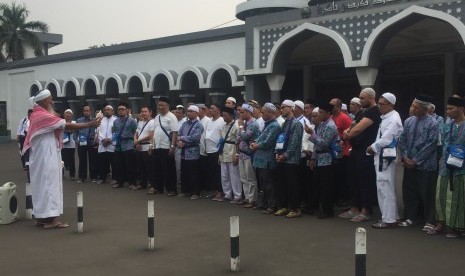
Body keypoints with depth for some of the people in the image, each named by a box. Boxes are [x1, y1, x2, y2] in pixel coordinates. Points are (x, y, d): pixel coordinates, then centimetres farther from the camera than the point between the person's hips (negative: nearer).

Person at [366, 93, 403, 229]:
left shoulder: (393, 119, -15)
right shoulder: (387, 117, 15)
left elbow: (385, 140, -19)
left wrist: (372, 148, -8)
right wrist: (374, 148, 7)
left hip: (386, 157, -10)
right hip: (382, 156, 10)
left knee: (385, 188, -6)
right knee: (387, 188, 15)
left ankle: (389, 220, 0)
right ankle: (391, 216, 24)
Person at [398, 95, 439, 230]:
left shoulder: (432, 124, -10)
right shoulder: (408, 121, 7)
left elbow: (431, 145, -13)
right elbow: (402, 140, 9)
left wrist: (416, 160, -14)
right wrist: (405, 157, -4)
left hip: (425, 165, -5)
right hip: (409, 164, 5)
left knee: (427, 194, 2)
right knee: (409, 192, 11)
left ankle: (429, 221, 13)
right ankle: (410, 218, 24)